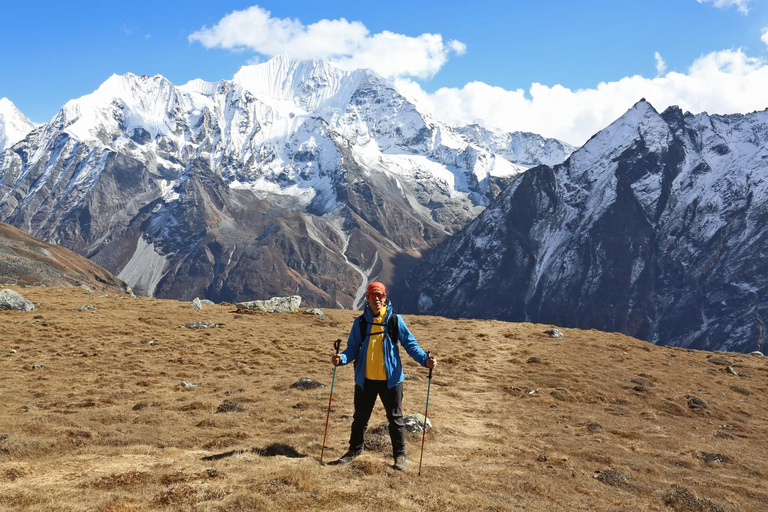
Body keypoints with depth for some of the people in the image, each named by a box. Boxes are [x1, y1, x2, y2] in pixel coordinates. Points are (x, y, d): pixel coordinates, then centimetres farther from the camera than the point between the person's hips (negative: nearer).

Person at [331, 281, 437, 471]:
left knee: (395, 418, 6)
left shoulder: (395, 320, -2)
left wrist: (425, 359, -16)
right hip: (365, 379, 2)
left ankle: (399, 455, 20)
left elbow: (410, 344, -1)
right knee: (360, 416, 15)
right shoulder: (360, 322, 3)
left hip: (390, 378, -2)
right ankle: (354, 449, 33)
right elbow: (353, 348, 4)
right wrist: (342, 358, -16)